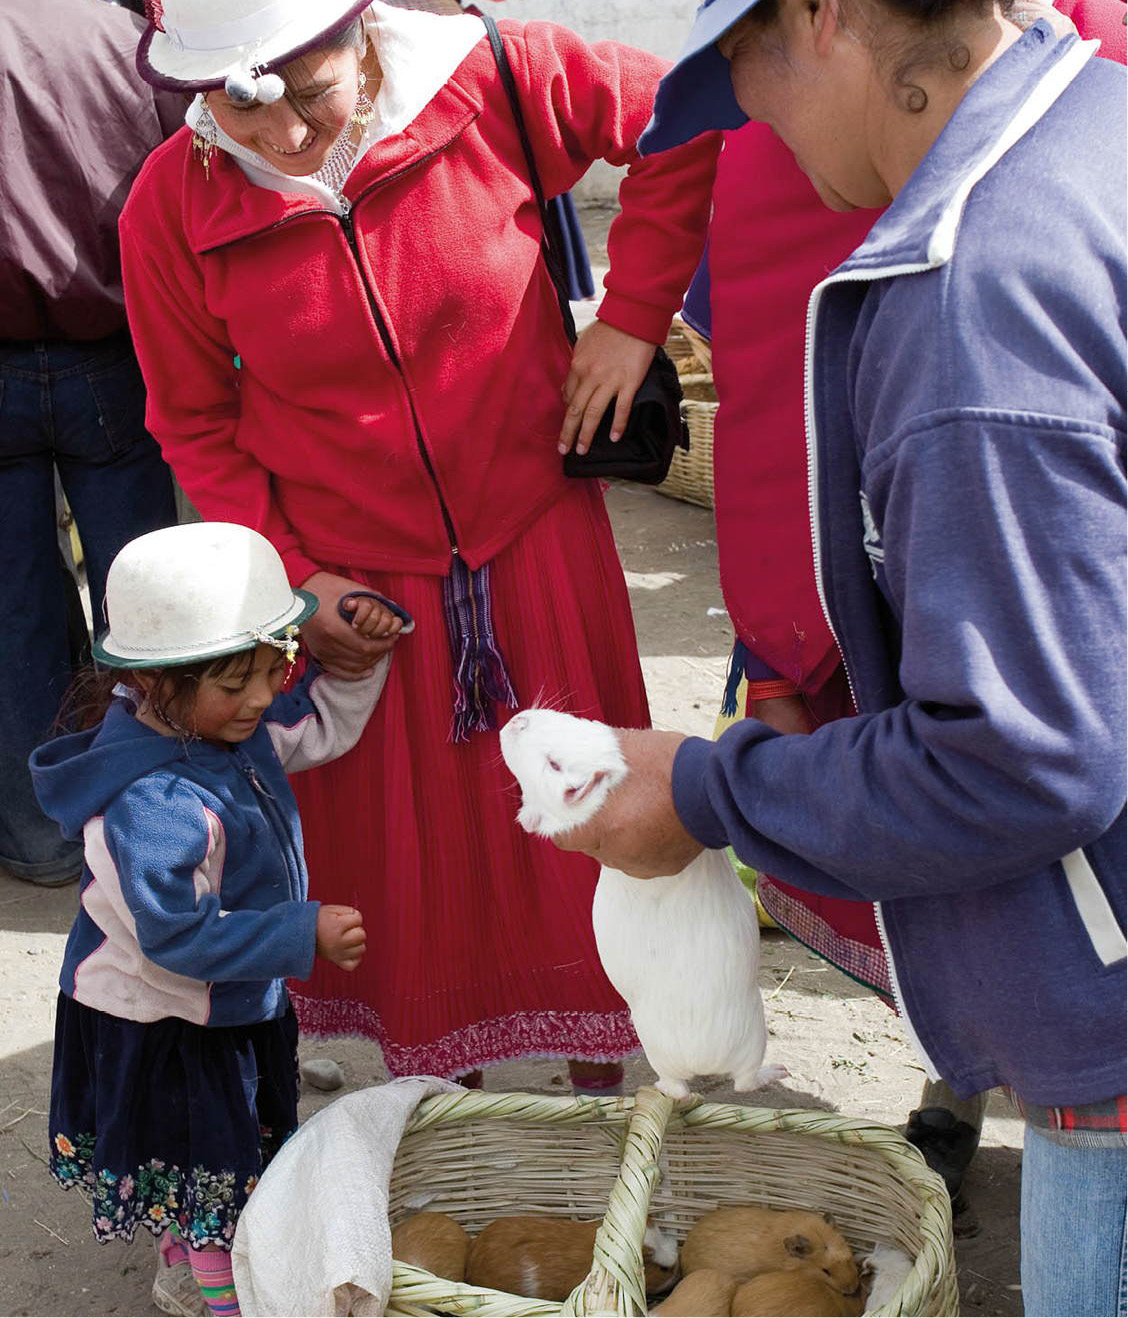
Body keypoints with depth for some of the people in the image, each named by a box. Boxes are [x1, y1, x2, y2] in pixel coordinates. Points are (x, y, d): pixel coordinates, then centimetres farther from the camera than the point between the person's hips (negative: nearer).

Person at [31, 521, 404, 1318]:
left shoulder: (232, 727, -8)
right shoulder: (153, 803, -37)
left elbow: (320, 727, 10)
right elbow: (177, 934, -35)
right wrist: (305, 935, -35)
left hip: (232, 1006, 9)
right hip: (166, 1032, -9)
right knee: (217, 1163, 9)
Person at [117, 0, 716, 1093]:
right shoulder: (171, 206, -11)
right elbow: (195, 424, 0)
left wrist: (633, 313, -8)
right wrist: (289, 575, -9)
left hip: (536, 545, 0)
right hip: (349, 584, 1)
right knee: (396, 847, 13)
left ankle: (599, 1069, 36)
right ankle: (445, 1101, 35)